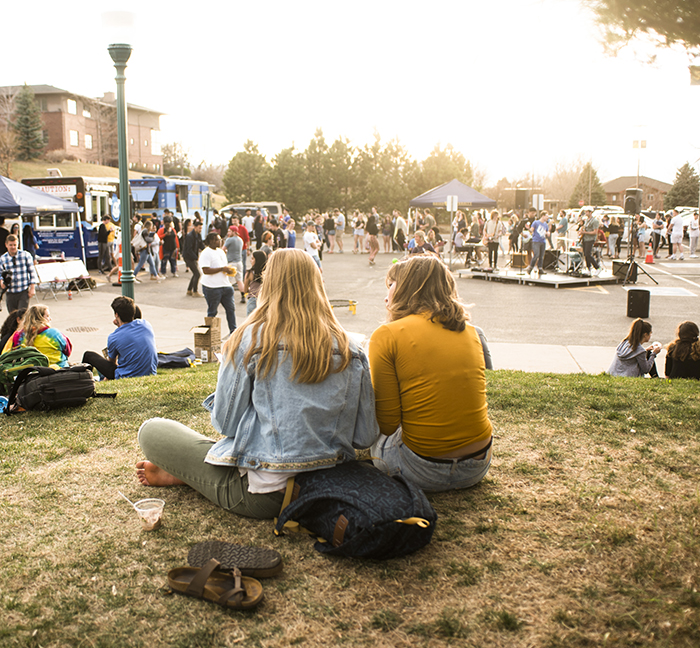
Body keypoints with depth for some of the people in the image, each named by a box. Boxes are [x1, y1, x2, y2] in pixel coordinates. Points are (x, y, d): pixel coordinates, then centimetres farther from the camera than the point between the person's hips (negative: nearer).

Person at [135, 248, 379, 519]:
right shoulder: (348, 350, -3)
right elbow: (365, 437, -1)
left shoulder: (250, 340, -13)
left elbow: (225, 422, -7)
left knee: (151, 431, 7)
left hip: (265, 495, -5)